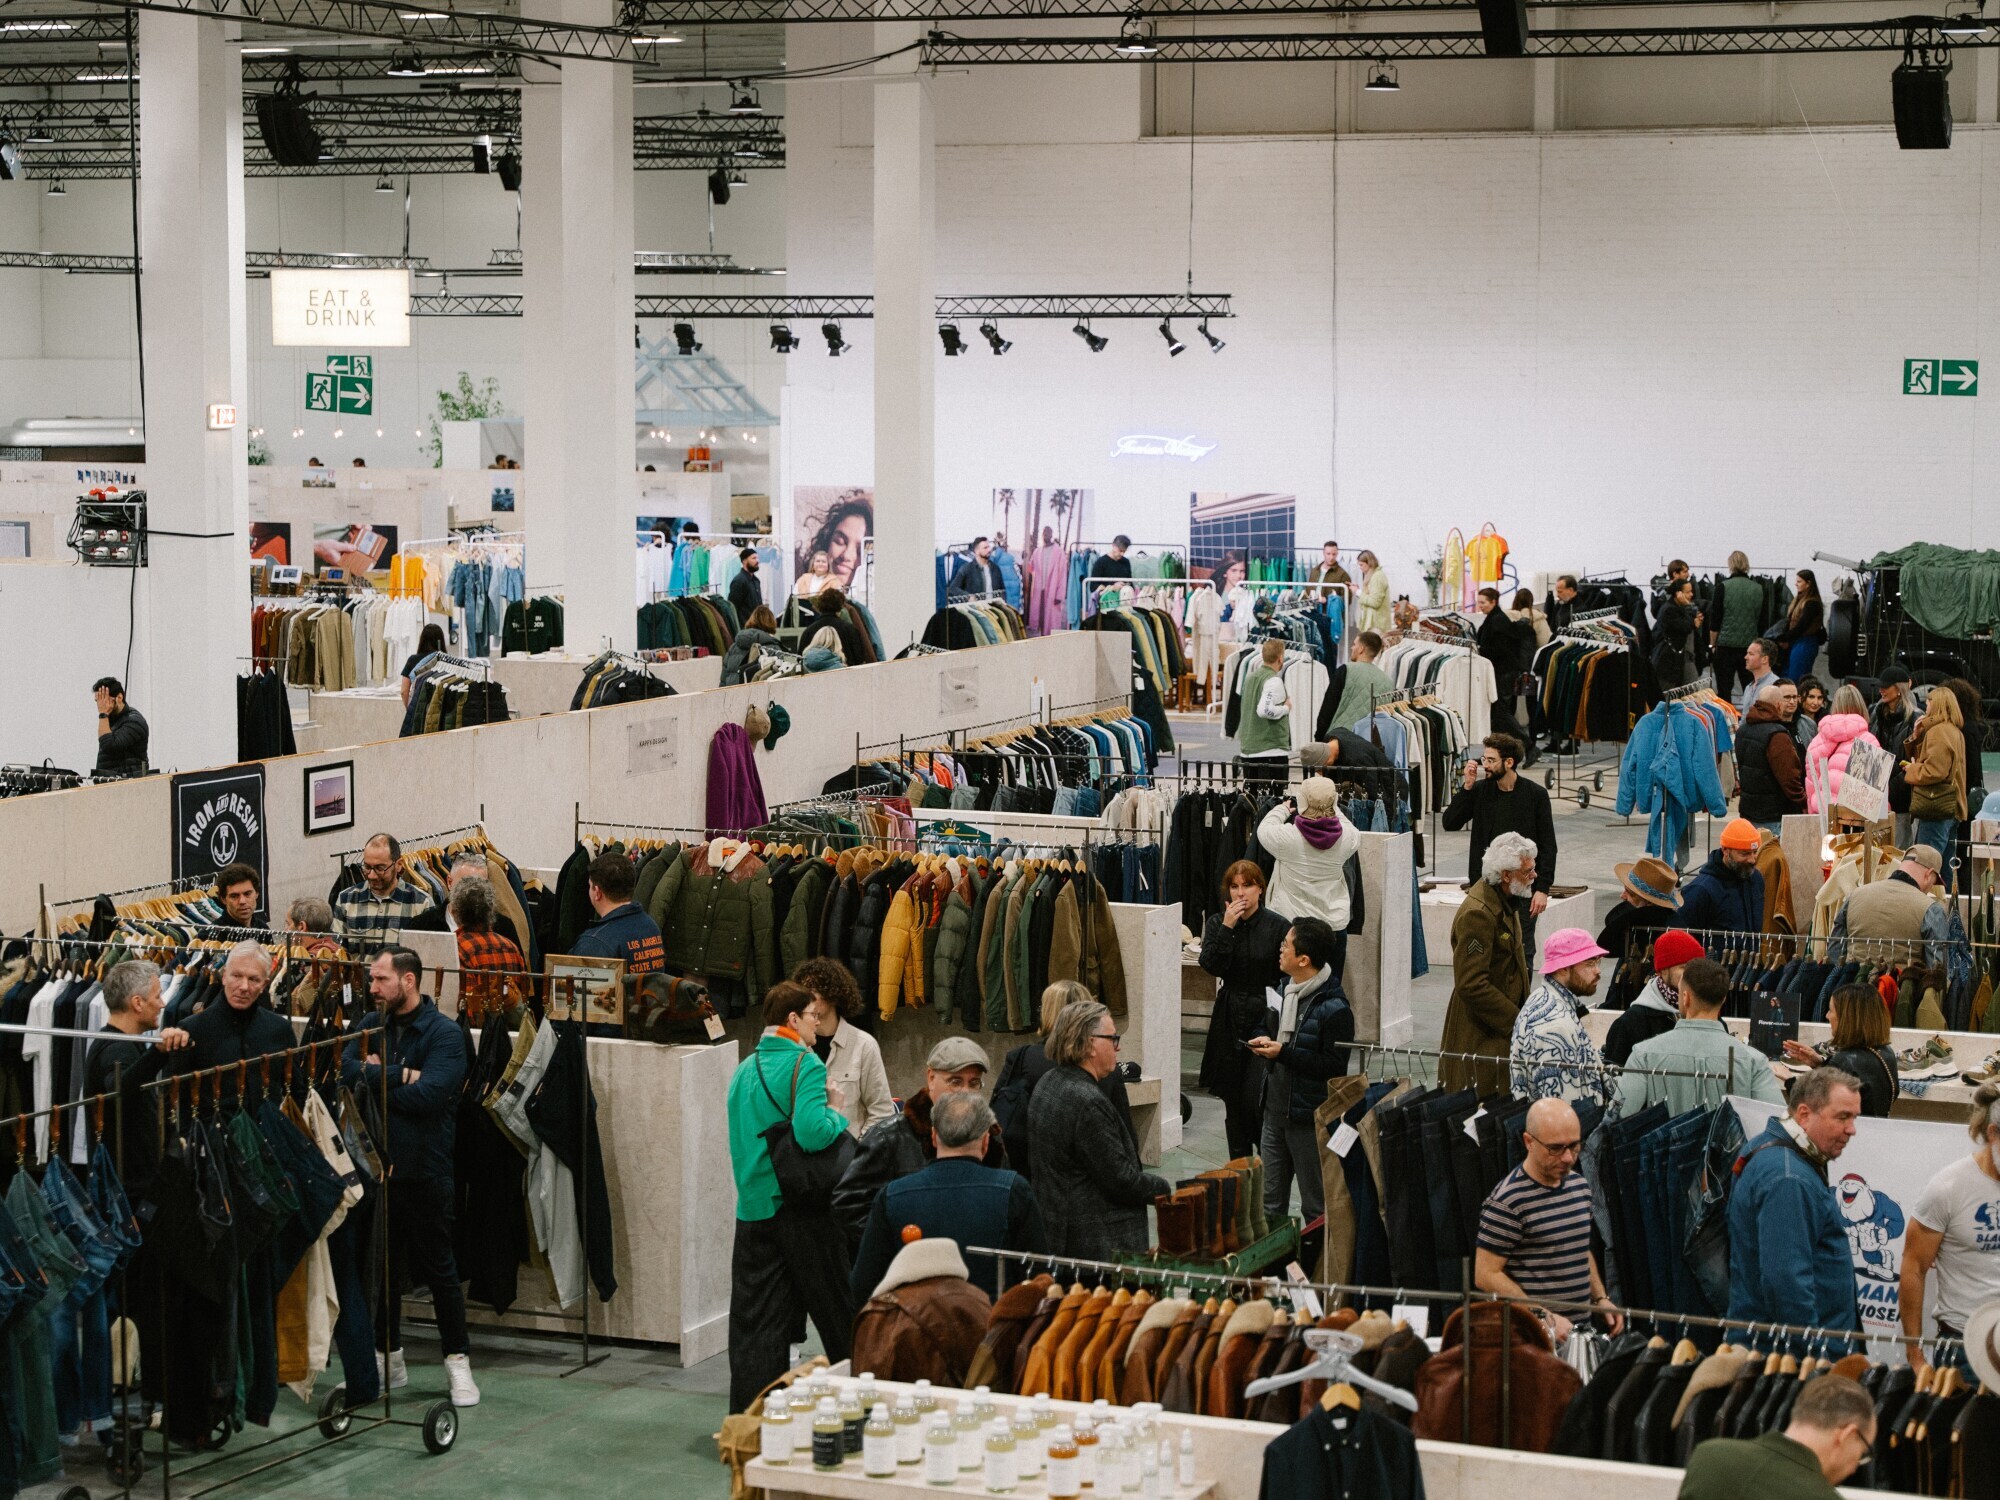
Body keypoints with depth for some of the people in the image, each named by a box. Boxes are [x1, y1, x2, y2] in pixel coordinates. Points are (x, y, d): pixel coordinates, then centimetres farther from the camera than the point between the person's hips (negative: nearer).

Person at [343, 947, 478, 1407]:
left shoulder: (444, 1033, -8)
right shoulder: (371, 1025, 8)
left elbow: (428, 1095, -22)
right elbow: (348, 1070, -8)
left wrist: (375, 1076, -12)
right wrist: (401, 1075, -17)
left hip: (424, 1170, -5)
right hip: (377, 1164, 5)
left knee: (439, 1267, 3)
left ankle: (458, 1361, 13)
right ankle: (388, 1359, 24)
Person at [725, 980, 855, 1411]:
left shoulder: (744, 1070, 10)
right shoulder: (805, 1065, -12)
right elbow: (811, 1132, -24)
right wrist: (838, 1117, -7)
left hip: (752, 1209, 6)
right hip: (801, 1211, -6)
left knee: (754, 1324, 6)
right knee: (836, 1314, 9)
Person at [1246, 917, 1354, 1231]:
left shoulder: (1334, 1008, -19)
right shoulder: (1286, 989, 9)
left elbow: (1334, 1066, -22)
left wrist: (1283, 1053, -22)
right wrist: (1268, 1044, 2)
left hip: (1309, 1118, -8)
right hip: (1275, 1108, 8)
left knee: (1315, 1206, 4)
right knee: (1270, 1201, 14)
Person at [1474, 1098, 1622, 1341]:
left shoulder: (1579, 1185, 11)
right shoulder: (1507, 1202, -14)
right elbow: (1486, 1275, -15)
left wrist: (1601, 1299, 10)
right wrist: (1546, 1318, -19)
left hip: (1581, 1329, 7)